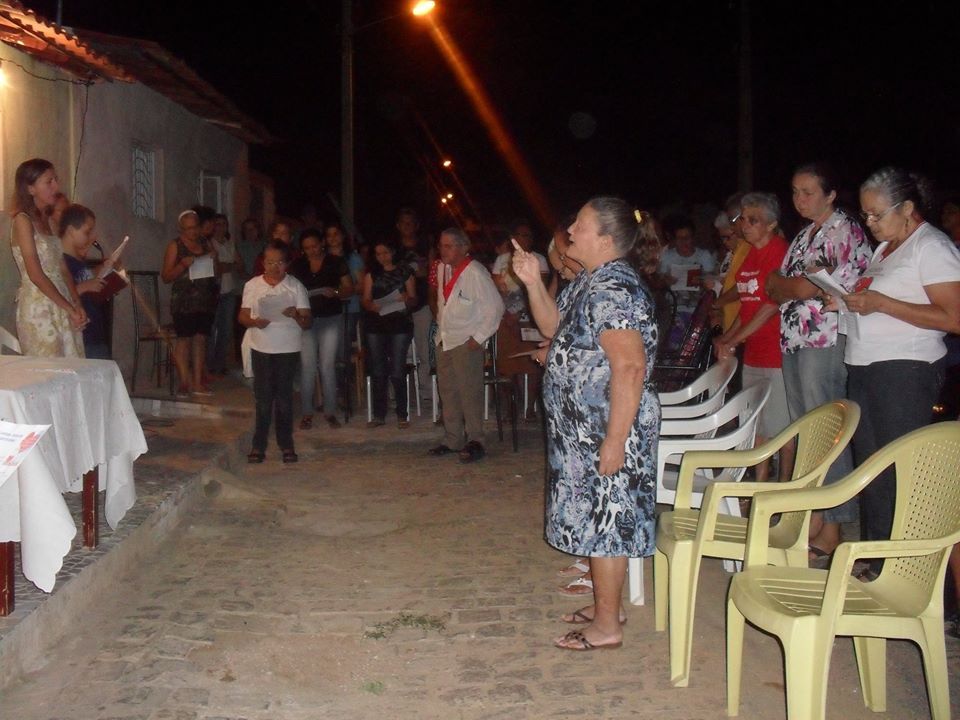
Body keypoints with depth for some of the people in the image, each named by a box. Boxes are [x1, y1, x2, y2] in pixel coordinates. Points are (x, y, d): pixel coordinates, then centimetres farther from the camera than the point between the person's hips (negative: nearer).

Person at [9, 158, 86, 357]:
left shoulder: (47, 220, 16)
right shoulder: (22, 220, -7)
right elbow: (36, 275, -14)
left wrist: (77, 305, 0)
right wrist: (69, 308, -13)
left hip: (61, 309, 7)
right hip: (38, 308, -7)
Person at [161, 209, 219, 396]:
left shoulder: (205, 245, 14)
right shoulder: (175, 245, 1)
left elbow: (215, 274, 20)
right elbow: (165, 276, -3)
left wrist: (214, 260, 0)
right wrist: (183, 265, -17)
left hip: (205, 300, 4)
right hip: (183, 301, -4)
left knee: (201, 339, 3)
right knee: (184, 339, -6)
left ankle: (198, 382, 7)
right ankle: (184, 382, -2)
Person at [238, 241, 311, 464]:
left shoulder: (296, 286, 1)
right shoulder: (252, 285, 5)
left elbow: (307, 322, -1)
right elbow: (242, 316, 7)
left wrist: (296, 315, -23)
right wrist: (255, 322, -14)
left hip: (288, 349, -1)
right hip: (261, 349, 1)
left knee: (284, 397, 4)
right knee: (263, 397, 2)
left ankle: (286, 444, 13)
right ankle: (259, 445, 9)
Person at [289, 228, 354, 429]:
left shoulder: (336, 263, 3)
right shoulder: (298, 265, 8)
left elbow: (349, 289, 4)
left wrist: (335, 292, -16)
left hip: (331, 319, -1)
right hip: (306, 319, 1)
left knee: (328, 366, -2)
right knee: (307, 366, -3)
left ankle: (330, 411, 7)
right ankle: (307, 413, 4)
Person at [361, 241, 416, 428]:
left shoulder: (405, 272, 8)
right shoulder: (371, 274, 12)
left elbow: (413, 299, 7)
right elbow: (366, 300, 6)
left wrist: (406, 299, -15)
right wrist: (372, 306, -16)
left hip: (400, 325, -2)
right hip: (375, 326, 2)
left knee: (397, 372, -6)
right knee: (377, 372, 3)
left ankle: (402, 415, 2)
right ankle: (379, 415, 10)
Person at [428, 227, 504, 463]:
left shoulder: (475, 273, -15)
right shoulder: (442, 268, 8)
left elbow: (495, 307, -14)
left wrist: (478, 337, -15)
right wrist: (441, 326, 13)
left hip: (466, 343, -8)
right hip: (444, 340, 8)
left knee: (469, 393, -5)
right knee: (448, 391, 12)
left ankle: (475, 441, 3)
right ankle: (452, 440, 22)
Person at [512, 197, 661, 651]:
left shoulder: (613, 290, -21)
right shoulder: (590, 282, 10)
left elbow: (630, 369, -27)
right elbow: (553, 327, 20)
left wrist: (614, 441, -26)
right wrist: (534, 284, 5)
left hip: (607, 430, -10)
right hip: (584, 428, 10)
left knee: (604, 521, 1)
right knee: (597, 520, 19)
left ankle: (607, 626, 14)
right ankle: (607, 605, 33)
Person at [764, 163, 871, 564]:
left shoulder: (847, 232, -4)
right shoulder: (803, 237, 20)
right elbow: (777, 293, 17)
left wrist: (784, 283, 0)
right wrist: (806, 281, -5)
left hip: (826, 342, -8)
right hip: (793, 341, 8)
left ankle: (831, 533, 0)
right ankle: (812, 522, 16)